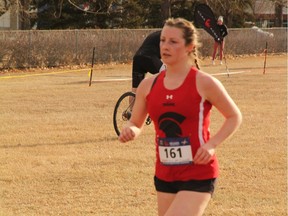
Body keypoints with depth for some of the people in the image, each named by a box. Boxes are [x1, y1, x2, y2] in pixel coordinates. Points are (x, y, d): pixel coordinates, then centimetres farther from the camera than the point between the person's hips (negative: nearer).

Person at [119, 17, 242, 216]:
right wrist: (129, 131, -10)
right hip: (165, 175, 6)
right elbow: (136, 124, 14)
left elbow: (234, 117, 0)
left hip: (198, 176, -6)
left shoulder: (203, 83, -9)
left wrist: (211, 145, -13)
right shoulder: (149, 85, 4)